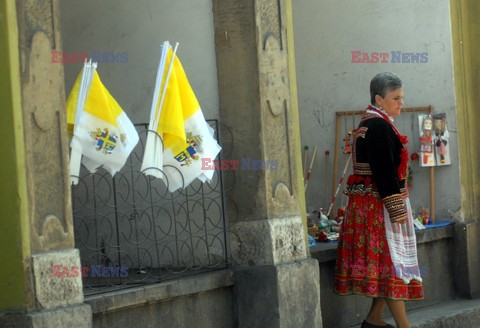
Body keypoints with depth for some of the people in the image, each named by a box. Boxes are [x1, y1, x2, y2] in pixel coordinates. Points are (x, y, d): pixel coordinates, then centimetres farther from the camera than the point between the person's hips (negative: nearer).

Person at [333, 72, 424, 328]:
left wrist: (398, 206, 22)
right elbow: (384, 171, -21)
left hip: (367, 201, 10)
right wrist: (397, 210, -21)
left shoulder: (369, 124, 15)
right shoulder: (379, 126, -17)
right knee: (392, 259, -7)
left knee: (382, 260, 12)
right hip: (381, 203, -10)